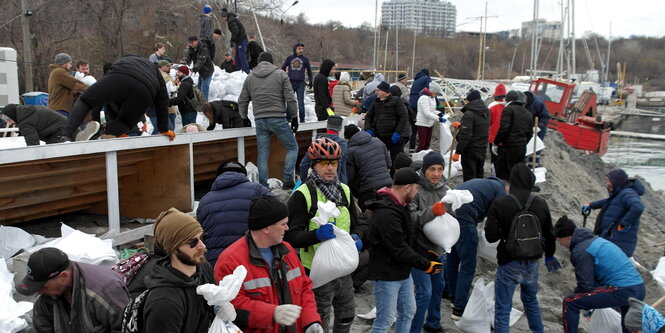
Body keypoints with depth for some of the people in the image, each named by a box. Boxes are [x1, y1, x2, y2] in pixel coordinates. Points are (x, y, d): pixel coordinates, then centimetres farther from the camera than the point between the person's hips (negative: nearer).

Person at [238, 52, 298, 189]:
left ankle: (263, 186, 8)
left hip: (259, 120, 3)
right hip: (278, 119, -3)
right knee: (293, 148, 11)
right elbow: (290, 99, -2)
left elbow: (242, 101, 14)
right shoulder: (281, 74, 2)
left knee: (262, 154, 9)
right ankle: (288, 180, -1)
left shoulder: (250, 77, 12)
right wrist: (294, 117, 6)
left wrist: (244, 118, 27)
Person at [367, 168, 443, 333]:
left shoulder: (400, 206, 7)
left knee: (408, 313, 20)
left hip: (403, 273, 10)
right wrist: (426, 265, -19)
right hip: (387, 275, -10)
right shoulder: (386, 213, -27)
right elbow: (400, 250, -26)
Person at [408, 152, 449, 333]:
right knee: (424, 292, -8)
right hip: (419, 248, -8)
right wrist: (432, 211, -35)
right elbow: (409, 218, -26)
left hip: (437, 247, 8)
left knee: (438, 286, 22)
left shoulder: (444, 189, 1)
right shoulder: (415, 189, -18)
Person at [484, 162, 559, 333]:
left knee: (503, 308, 5)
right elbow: (549, 234, 9)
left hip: (509, 264, -5)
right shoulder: (541, 204, -3)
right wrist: (549, 256, 25)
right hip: (532, 263, 5)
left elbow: (491, 236, -17)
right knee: (531, 300, 28)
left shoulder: (499, 204, -17)